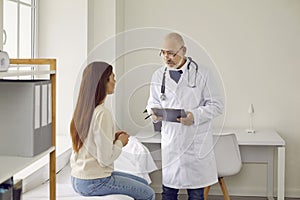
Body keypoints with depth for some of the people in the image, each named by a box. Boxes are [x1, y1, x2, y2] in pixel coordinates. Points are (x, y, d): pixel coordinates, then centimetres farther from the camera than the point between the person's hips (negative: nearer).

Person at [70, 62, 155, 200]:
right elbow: (105, 158, -22)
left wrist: (112, 138, 5)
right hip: (94, 183, -9)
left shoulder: (82, 110, 4)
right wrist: (120, 142, -5)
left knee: (143, 183, 19)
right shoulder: (102, 114, -22)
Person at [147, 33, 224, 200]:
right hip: (170, 141, 3)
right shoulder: (159, 75, 8)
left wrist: (195, 116, -20)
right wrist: (154, 112, -7)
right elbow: (153, 102, 17)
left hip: (197, 142, -3)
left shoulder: (203, 74, -4)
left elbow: (217, 105, -4)